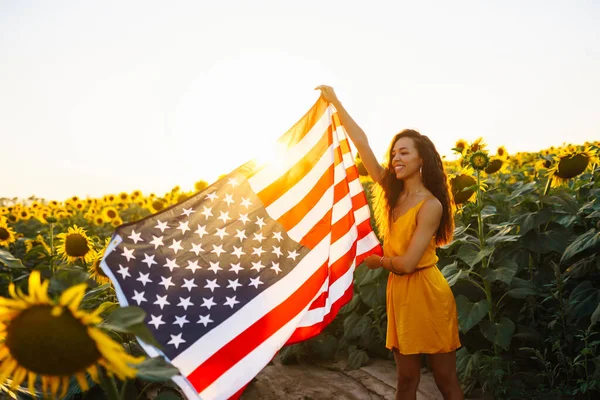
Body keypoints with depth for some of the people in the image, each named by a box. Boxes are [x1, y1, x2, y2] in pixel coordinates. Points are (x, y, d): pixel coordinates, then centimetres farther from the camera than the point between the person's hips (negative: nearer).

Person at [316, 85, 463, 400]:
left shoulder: (430, 205, -15)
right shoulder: (393, 192, 4)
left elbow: (407, 263, -19)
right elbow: (362, 144, 4)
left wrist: (377, 261, 0)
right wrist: (335, 102, 6)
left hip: (427, 294, -6)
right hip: (399, 293, 6)